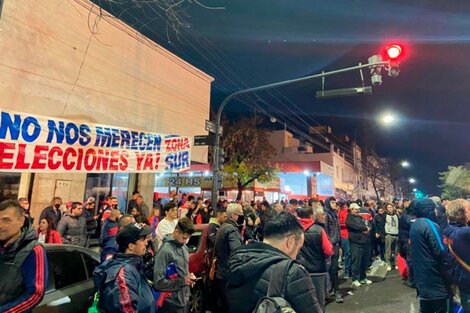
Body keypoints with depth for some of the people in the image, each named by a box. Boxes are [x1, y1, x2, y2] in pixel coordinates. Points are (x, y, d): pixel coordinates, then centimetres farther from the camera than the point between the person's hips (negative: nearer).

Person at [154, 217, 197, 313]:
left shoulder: (184, 247, 2)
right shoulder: (165, 251, -22)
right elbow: (158, 282, -22)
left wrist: (189, 276, -3)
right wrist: (182, 281, -19)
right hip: (172, 302, -7)